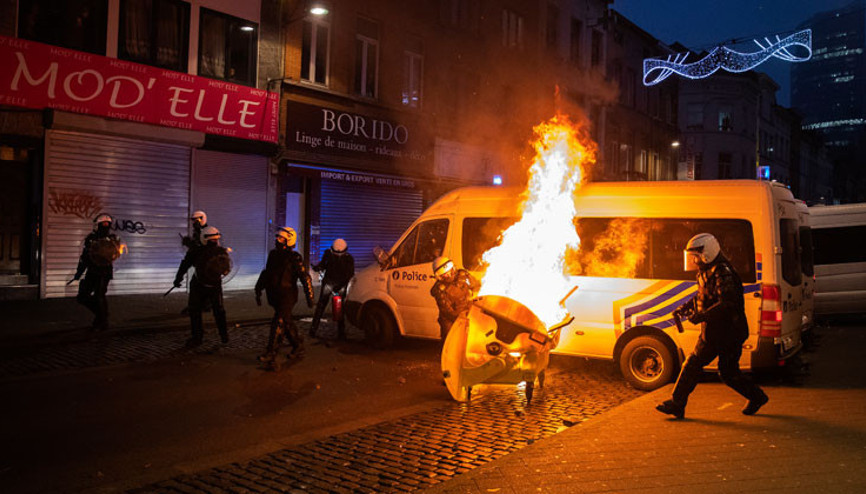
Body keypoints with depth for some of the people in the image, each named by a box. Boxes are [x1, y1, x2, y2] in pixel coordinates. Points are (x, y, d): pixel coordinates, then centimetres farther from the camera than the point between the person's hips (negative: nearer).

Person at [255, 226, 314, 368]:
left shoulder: (295, 258, -10)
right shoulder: (273, 254, 11)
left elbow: (305, 278, -9)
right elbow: (265, 274, 21)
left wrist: (309, 297, -10)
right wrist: (258, 291, 20)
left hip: (287, 297, -7)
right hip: (275, 296, 7)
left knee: (278, 323, -12)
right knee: (287, 323, 15)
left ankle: (271, 354, -12)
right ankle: (298, 347, 30)